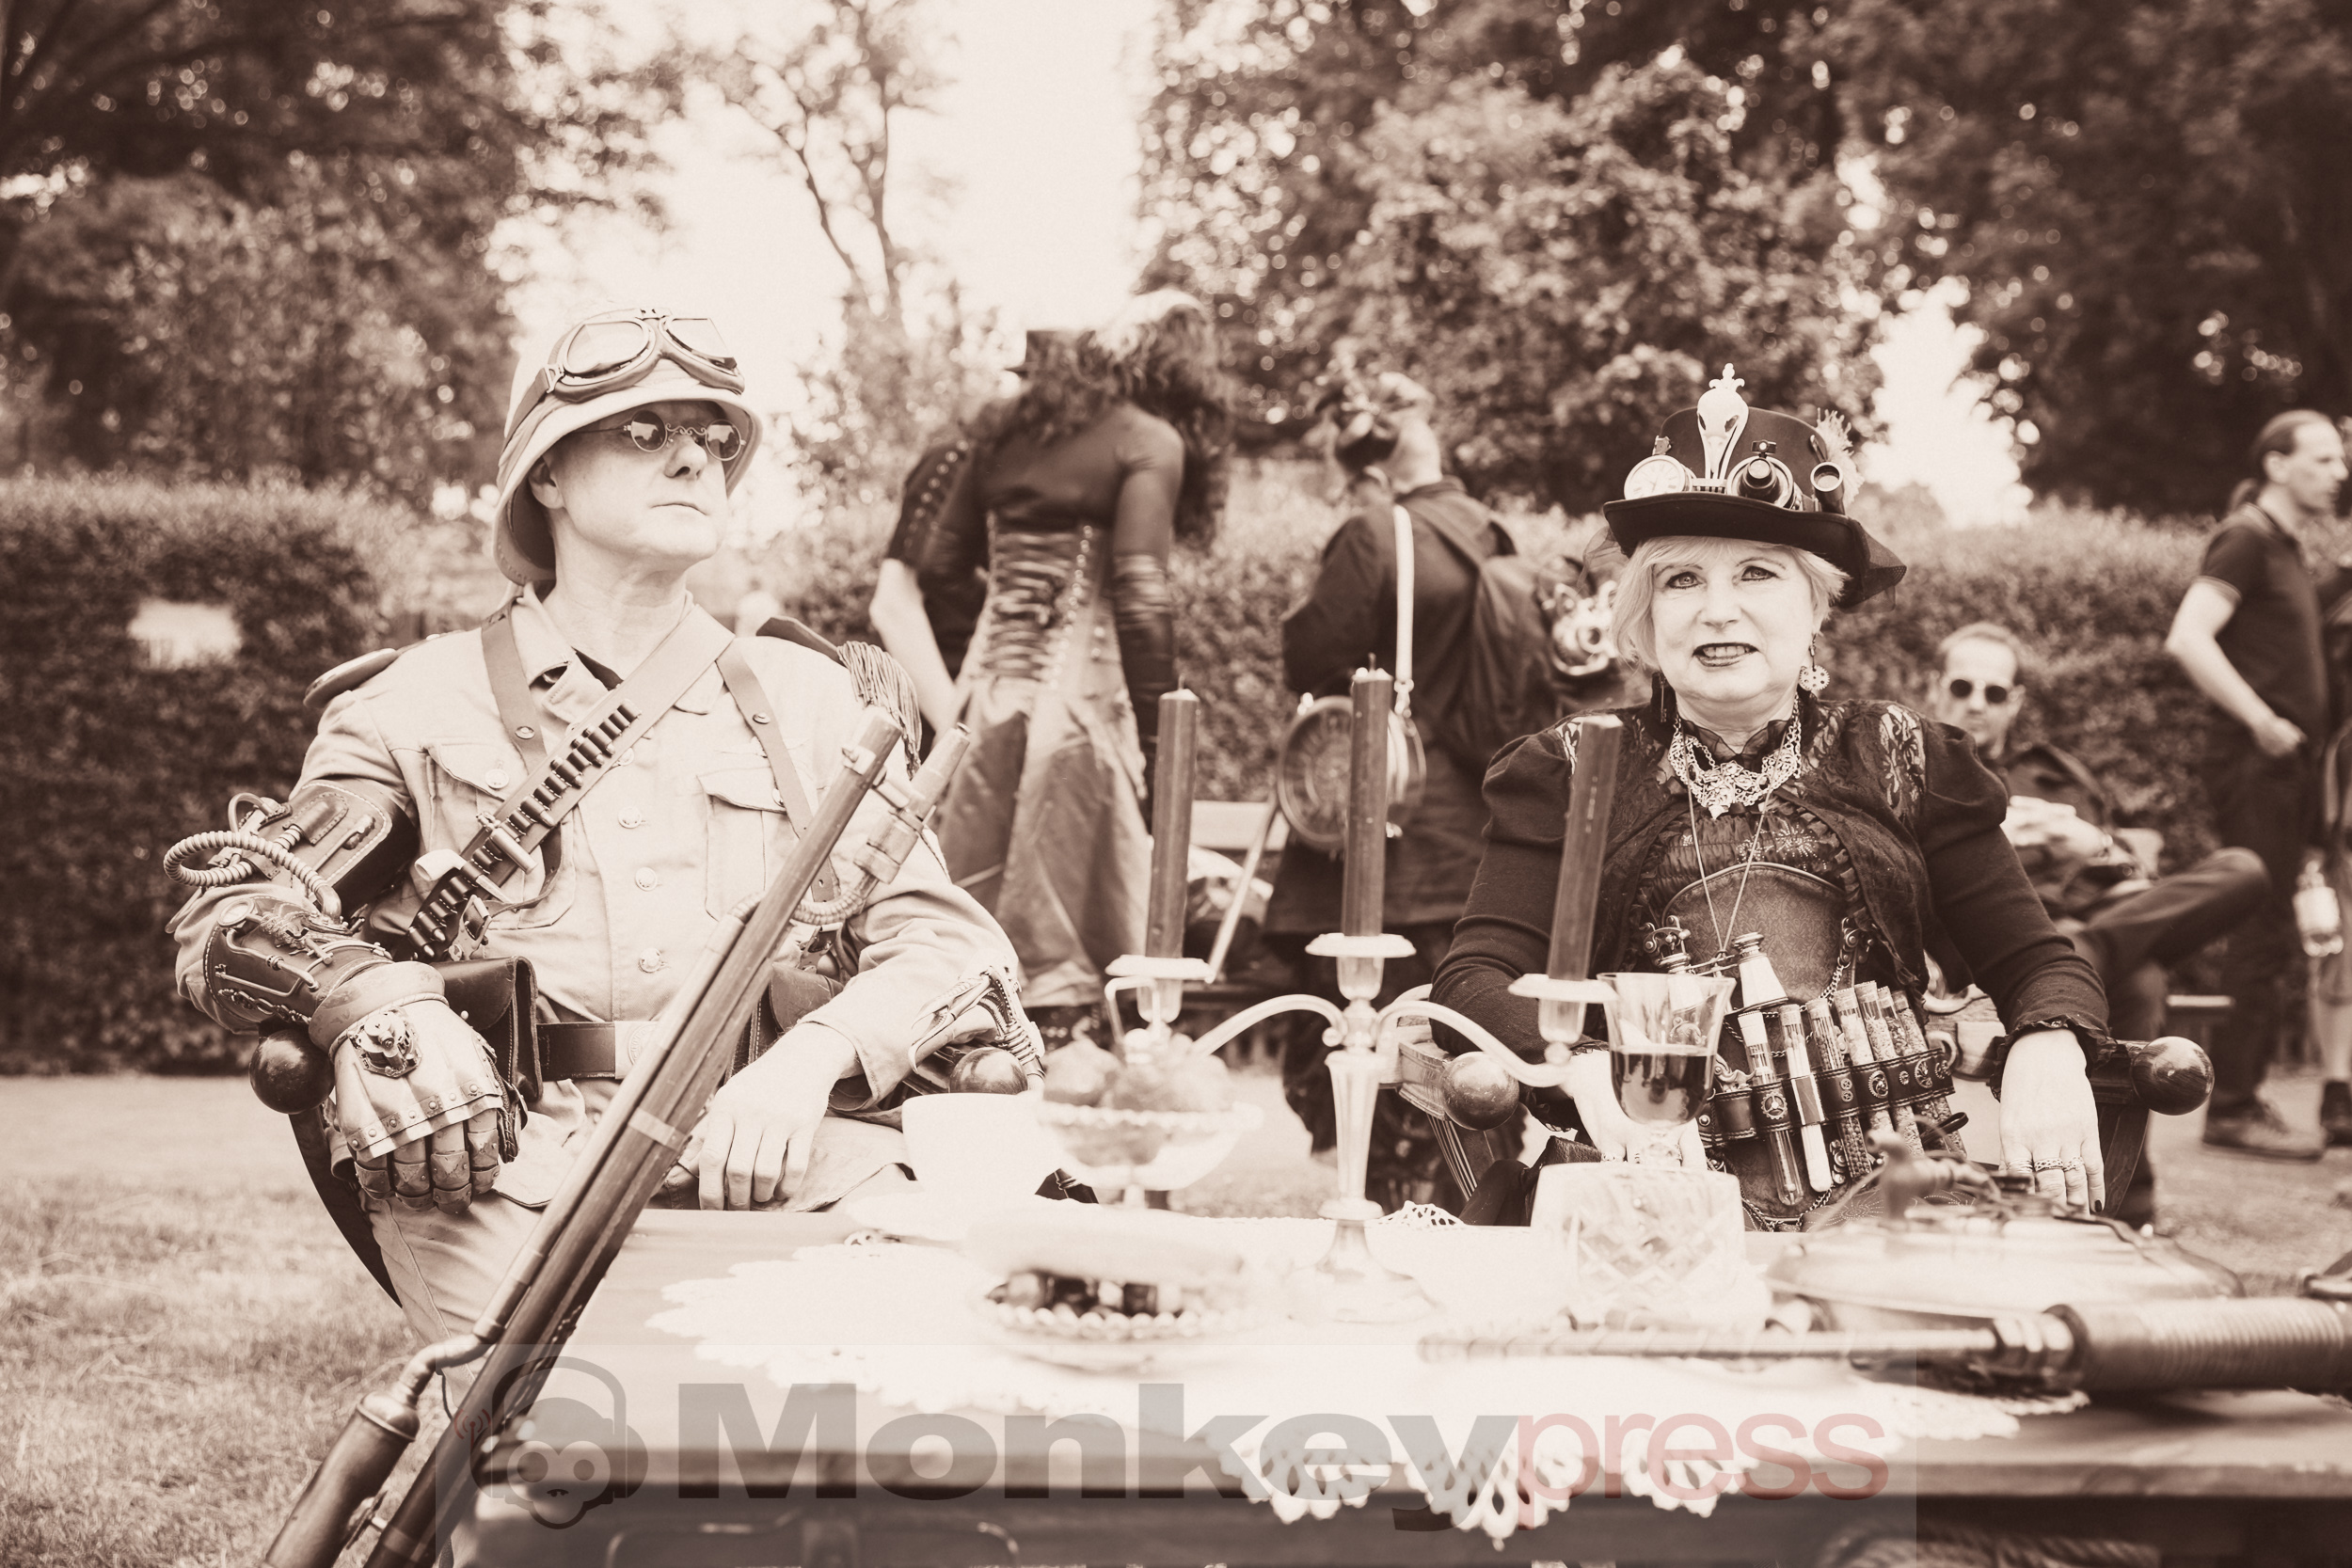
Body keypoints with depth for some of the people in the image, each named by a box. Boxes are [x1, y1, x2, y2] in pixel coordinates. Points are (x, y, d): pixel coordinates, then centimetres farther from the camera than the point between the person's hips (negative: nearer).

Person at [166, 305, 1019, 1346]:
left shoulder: (806, 696, 21)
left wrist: (813, 1058, -10)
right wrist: (372, 999, -13)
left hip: (769, 1145, 3)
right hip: (508, 1148, -3)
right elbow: (229, 919, 10)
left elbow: (948, 937, 12)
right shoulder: (424, 702, 17)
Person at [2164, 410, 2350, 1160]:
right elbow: (2188, 639, -21)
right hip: (2256, 766, -10)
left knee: (2269, 943, 12)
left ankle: (2240, 1099, 18)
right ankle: (2232, 1110, -3)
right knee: (2262, 943, -8)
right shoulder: (2247, 539, -10)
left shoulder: (2288, 549, 19)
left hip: (2286, 767, 10)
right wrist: (2262, 721, -21)